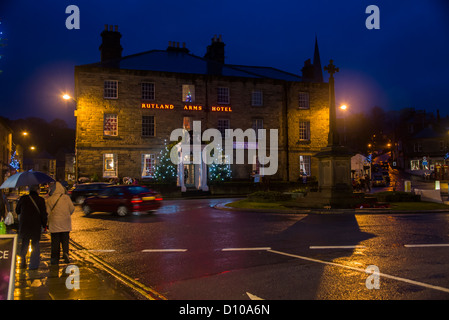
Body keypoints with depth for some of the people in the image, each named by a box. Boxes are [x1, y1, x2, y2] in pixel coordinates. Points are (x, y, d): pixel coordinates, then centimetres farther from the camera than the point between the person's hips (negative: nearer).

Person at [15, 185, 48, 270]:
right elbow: (43, 214, -8)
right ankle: (33, 265, 8)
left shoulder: (23, 198, -2)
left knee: (24, 244, 19)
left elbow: (17, 211, 11)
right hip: (36, 227, -3)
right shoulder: (40, 200, -10)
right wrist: (44, 225, 3)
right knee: (35, 245, 7)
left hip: (24, 225, 3)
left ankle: (23, 263, 23)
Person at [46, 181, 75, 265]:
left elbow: (47, 212, -4)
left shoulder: (50, 199, -6)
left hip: (54, 224, -1)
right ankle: (65, 253, -10)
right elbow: (72, 209, 0)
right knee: (65, 241, 11)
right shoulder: (66, 197, -4)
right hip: (65, 224, 1)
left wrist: (48, 222, 12)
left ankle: (55, 259, 12)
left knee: (55, 242, 8)